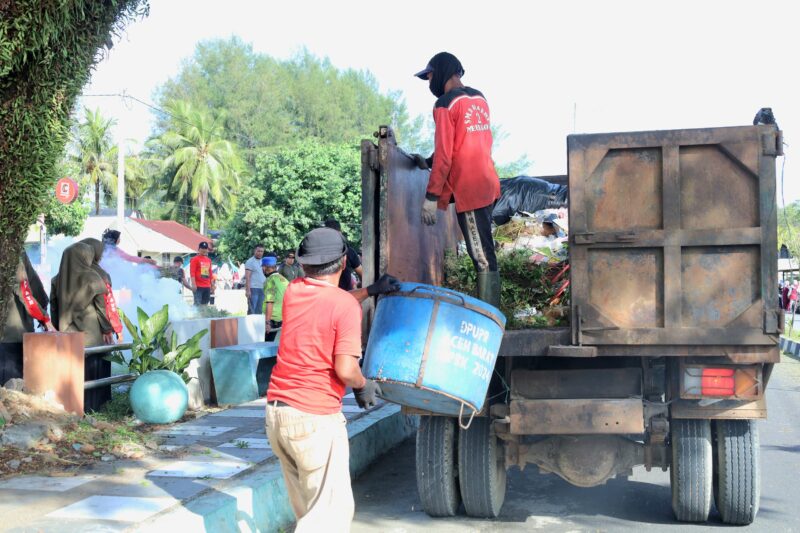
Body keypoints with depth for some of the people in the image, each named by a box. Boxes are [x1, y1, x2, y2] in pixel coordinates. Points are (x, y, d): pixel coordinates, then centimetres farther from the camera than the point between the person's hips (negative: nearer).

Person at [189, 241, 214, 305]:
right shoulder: (195, 259, -2)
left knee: (205, 304, 7)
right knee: (198, 304, -11)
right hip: (198, 287, -6)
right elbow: (192, 273, -10)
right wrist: (193, 284, -18)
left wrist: (212, 285, 19)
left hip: (207, 287, 6)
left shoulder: (209, 260, 17)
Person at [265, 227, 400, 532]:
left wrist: (371, 290, 35)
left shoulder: (293, 292, 6)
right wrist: (363, 385, 1)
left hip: (276, 412, 7)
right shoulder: (346, 305, -13)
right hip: (316, 418, -7)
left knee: (307, 505, 20)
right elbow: (345, 369, -19)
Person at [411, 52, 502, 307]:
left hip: (468, 190, -8)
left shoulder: (445, 104, -10)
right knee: (483, 254, 15)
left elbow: (444, 155, -15)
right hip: (488, 185, 8)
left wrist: (430, 197, -13)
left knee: (483, 258, -8)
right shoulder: (479, 99, 14)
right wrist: (430, 162, 27)